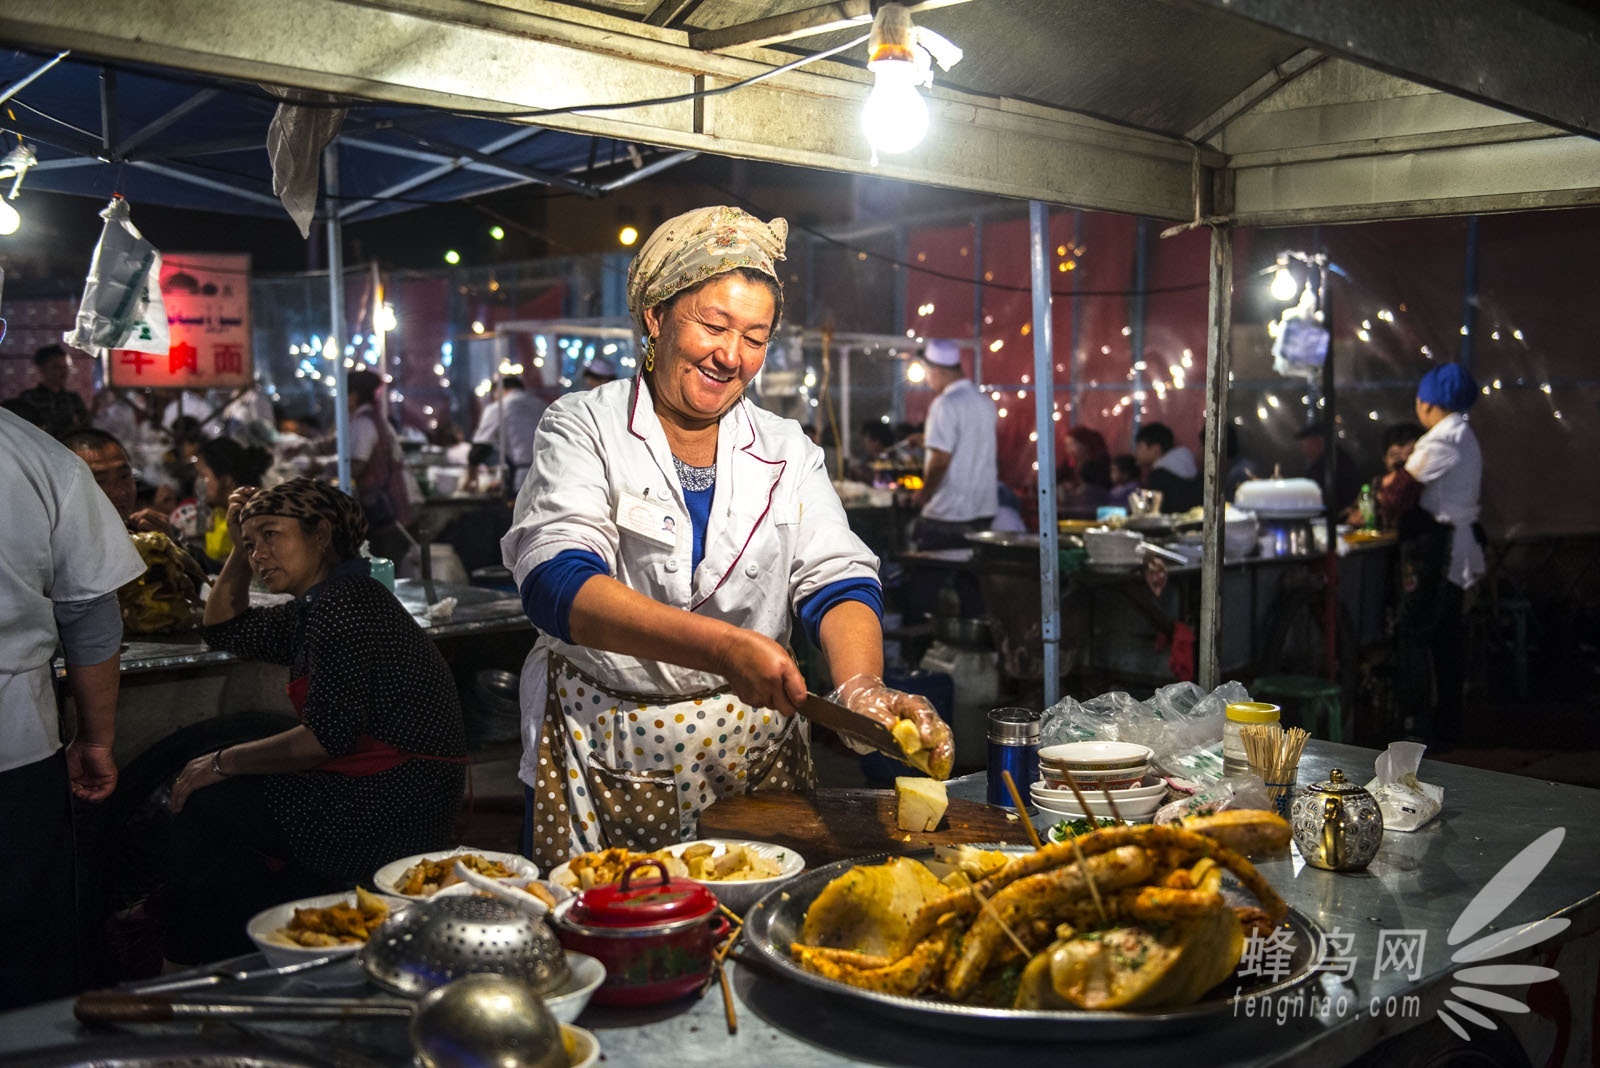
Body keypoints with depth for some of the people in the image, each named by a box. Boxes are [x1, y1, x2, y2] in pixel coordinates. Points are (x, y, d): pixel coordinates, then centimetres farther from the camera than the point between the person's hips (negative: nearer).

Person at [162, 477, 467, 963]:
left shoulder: (343, 603, -16)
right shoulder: (313, 608, 15)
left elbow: (327, 737, -21)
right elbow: (226, 631, 31)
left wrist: (225, 762, -9)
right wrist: (239, 547, 19)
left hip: (395, 809, -10)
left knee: (205, 809, -3)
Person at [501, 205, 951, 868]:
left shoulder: (786, 452, 8)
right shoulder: (584, 429, -3)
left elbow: (836, 580, -2)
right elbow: (557, 583, -18)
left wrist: (860, 685, -25)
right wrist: (723, 647, -31)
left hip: (755, 754, 3)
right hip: (605, 757, -2)